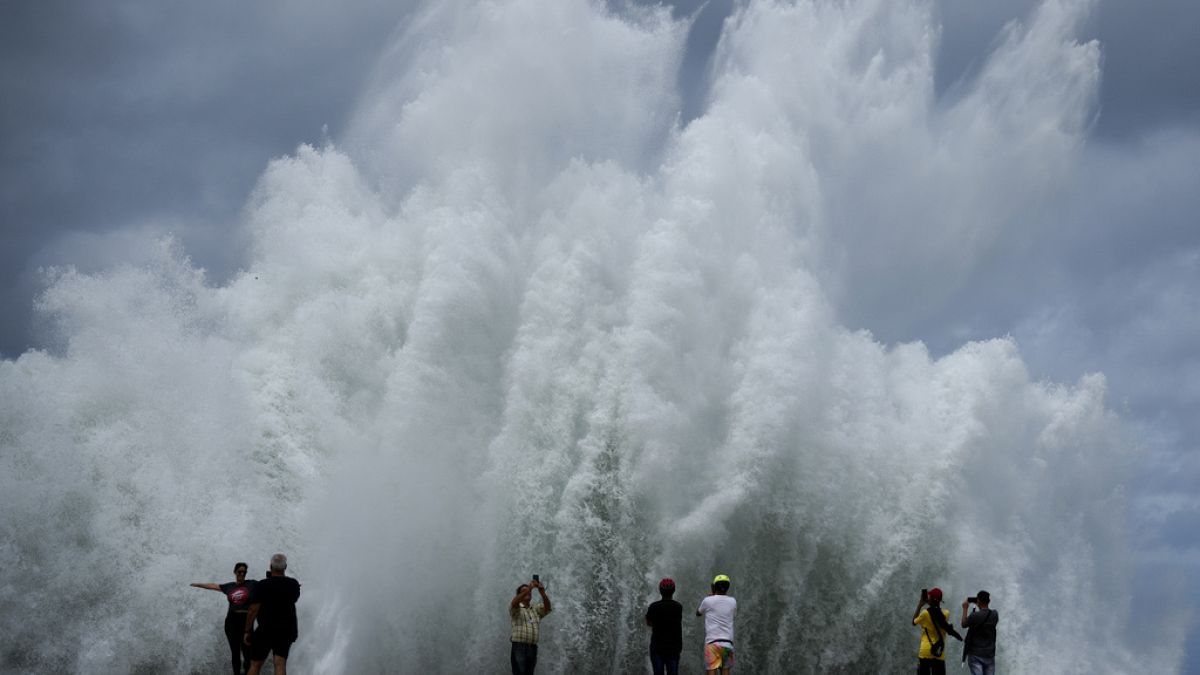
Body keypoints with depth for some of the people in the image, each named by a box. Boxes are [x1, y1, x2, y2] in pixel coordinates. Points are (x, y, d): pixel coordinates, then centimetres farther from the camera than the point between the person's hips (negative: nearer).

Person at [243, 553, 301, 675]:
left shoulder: (262, 586, -12)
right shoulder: (293, 584, 1)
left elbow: (253, 610, -13)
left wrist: (248, 631, -6)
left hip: (265, 630, -3)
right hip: (287, 629, 3)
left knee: (255, 665, 8)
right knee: (280, 664, -3)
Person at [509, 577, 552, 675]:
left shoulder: (536, 610, 20)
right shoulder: (516, 609, 6)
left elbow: (547, 608, 1)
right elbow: (514, 603, -17)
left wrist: (543, 593, -17)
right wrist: (528, 588, -26)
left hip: (533, 648, 5)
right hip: (519, 647, -5)